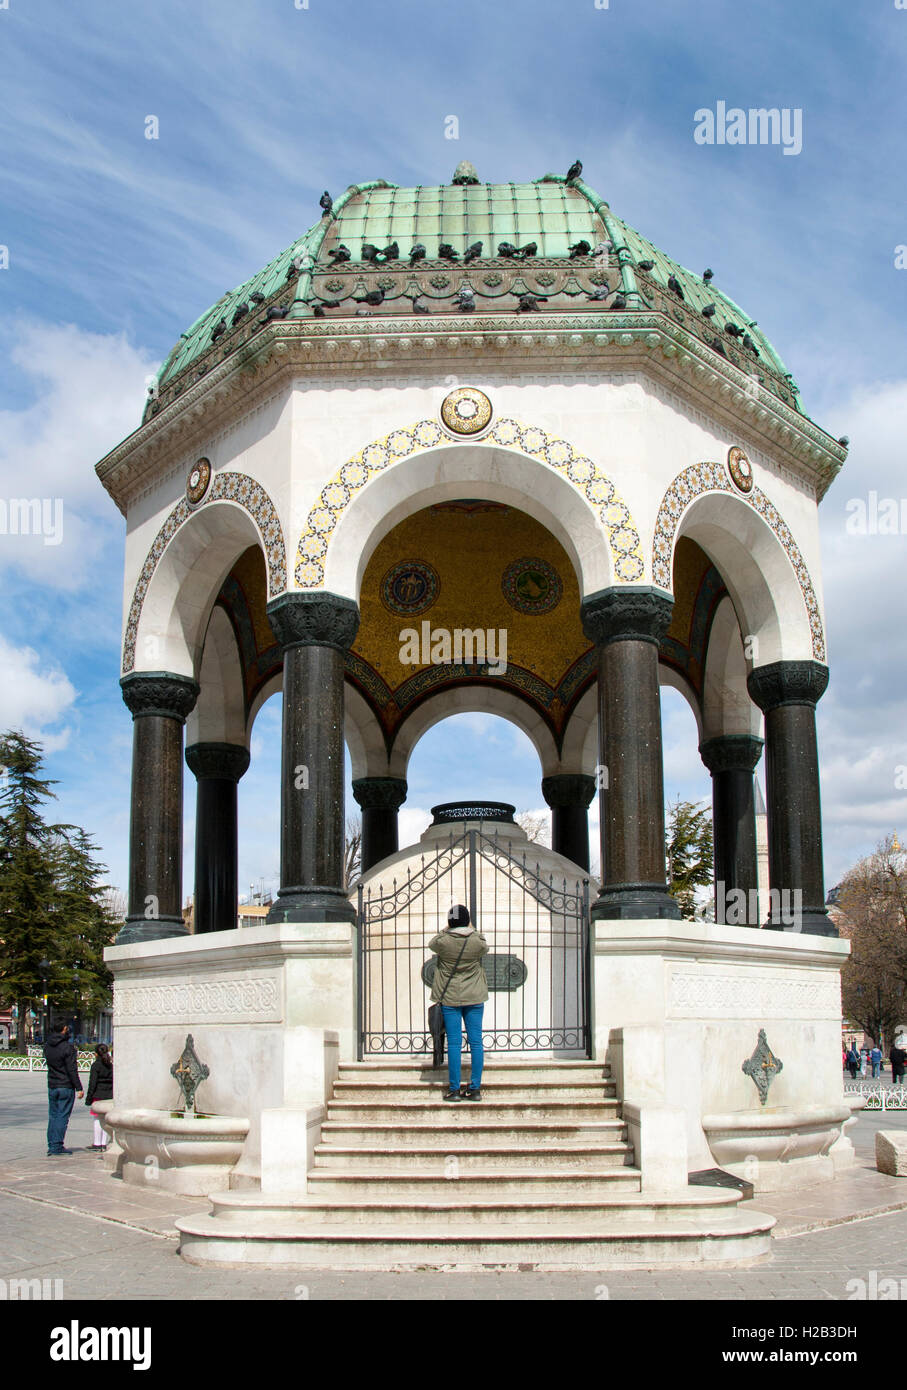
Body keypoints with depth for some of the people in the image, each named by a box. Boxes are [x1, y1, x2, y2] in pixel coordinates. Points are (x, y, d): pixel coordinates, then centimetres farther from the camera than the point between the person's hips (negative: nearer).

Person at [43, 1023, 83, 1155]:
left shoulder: (47, 1046, 4)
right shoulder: (67, 1047, -16)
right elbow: (72, 1070, -16)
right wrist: (79, 1088, -11)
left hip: (51, 1086, 6)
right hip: (66, 1087, -6)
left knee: (53, 1116, 13)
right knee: (62, 1117, -1)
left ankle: (52, 1145, 15)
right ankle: (57, 1147, -3)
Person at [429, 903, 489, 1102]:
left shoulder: (444, 941, -11)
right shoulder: (477, 941, -8)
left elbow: (431, 944, 12)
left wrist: (446, 929, 22)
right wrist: (472, 929, 27)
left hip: (450, 998, -1)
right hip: (474, 998, 1)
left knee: (454, 1044, 1)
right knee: (476, 1042, 5)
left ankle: (454, 1089, 3)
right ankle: (475, 1088, 7)